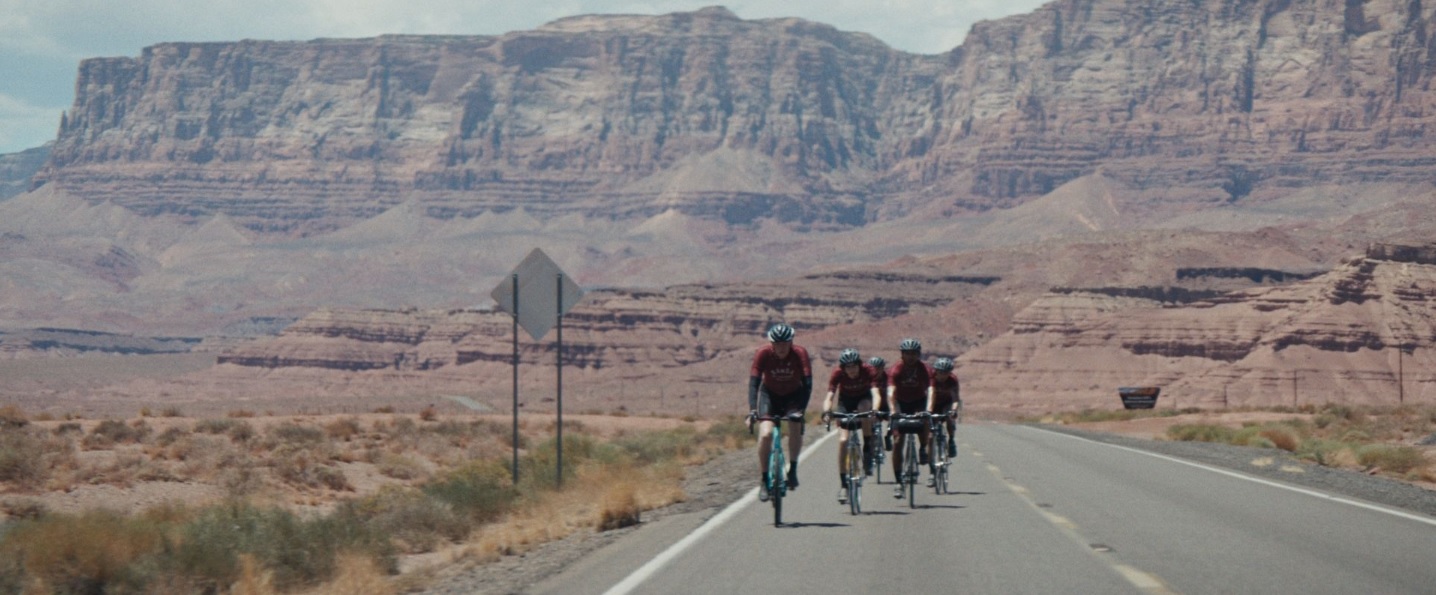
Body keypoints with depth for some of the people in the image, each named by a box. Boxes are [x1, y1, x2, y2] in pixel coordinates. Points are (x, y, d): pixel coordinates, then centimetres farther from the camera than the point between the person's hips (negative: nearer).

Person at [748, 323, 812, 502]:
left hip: (794, 395, 0)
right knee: (765, 434, -21)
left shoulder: (800, 354, -25)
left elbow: (807, 383, -28)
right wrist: (752, 410, -40)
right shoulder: (763, 354, -25)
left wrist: (801, 409, -41)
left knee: (796, 429, -26)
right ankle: (764, 479, -7)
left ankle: (793, 468, -3)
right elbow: (754, 382, -27)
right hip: (770, 394, 0)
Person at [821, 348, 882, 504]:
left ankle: (867, 449, -17)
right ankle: (843, 485, -11)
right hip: (845, 402, 0)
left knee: (865, 408, -38)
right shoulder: (838, 373, -26)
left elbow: (875, 393, -40)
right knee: (843, 440, -17)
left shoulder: (868, 371, -28)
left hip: (863, 399, 0)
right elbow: (829, 396, -34)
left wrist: (875, 409, -60)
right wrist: (826, 410, -55)